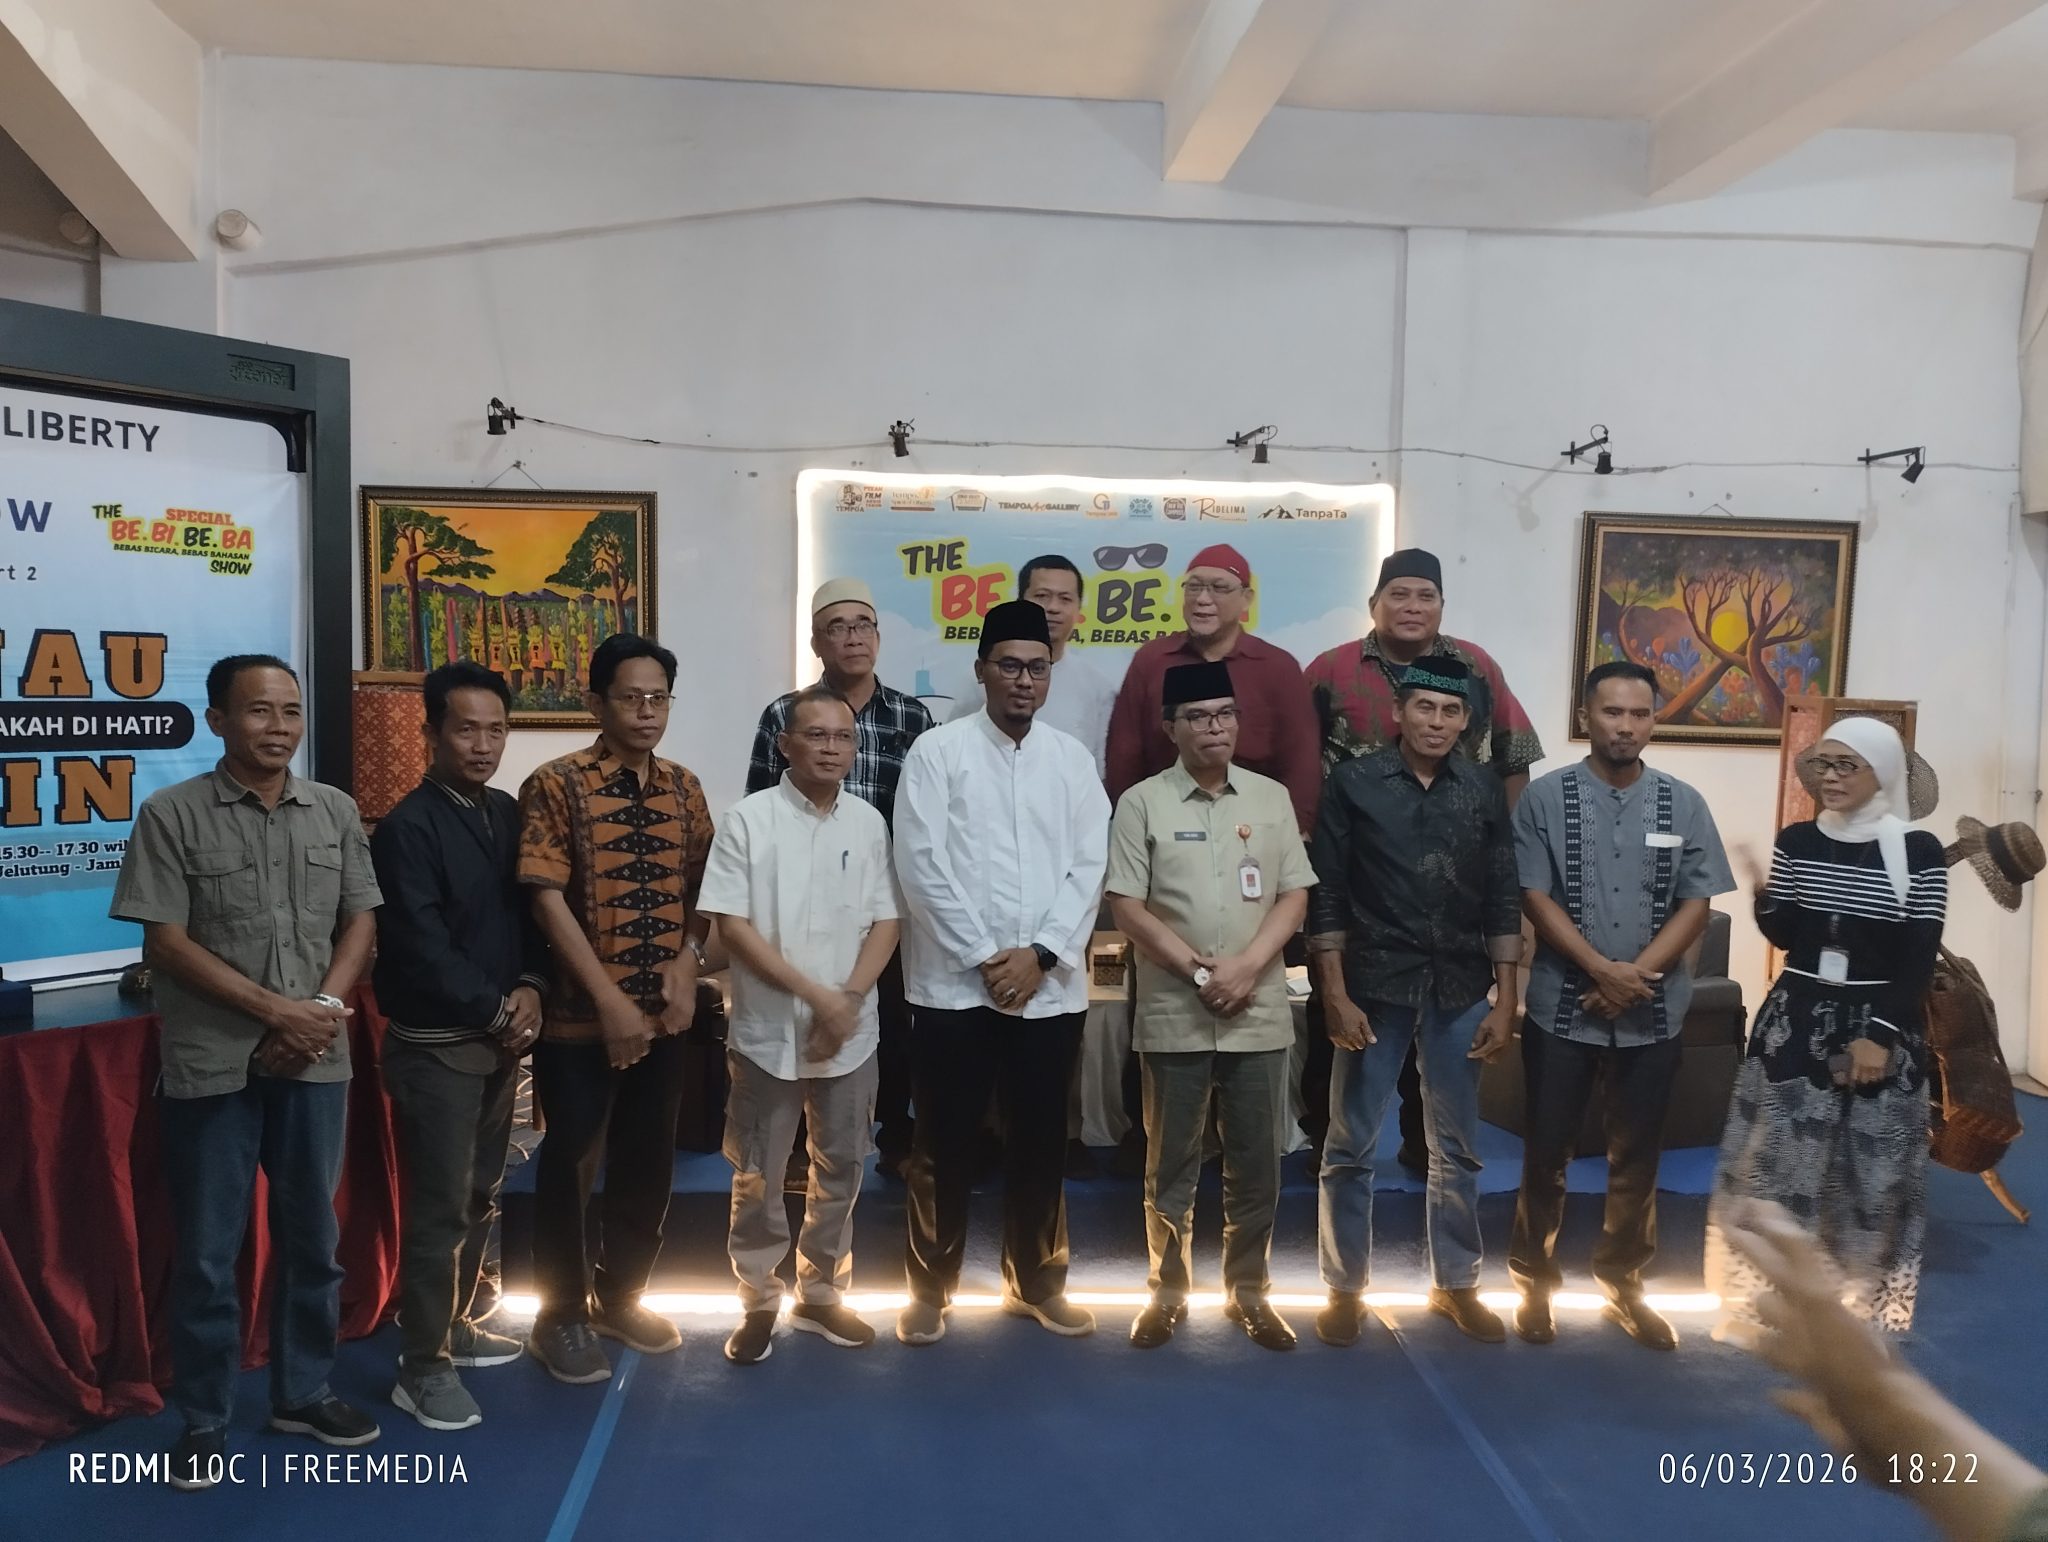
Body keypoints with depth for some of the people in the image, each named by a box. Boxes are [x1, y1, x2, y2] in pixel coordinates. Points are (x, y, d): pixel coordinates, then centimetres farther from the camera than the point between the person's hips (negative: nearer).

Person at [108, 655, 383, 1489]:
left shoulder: (336, 812, 5)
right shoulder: (171, 815, -6)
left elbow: (360, 921, 6)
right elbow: (165, 944, -9)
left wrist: (322, 1009, -10)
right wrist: (275, 1009, -15)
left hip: (315, 1060, 3)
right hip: (211, 1064, -3)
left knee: (312, 1234, 14)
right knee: (207, 1249, 8)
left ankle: (303, 1392, 32)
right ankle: (203, 1421, 24)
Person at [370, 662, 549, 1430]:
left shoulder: (508, 813, 7)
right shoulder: (406, 828, -13)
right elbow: (420, 949, -18)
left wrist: (530, 990, -8)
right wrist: (496, 1012, -13)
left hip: (499, 1039, 7)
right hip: (435, 1046, -6)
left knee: (479, 1198, 16)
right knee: (438, 1209, -1)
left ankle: (453, 1324, 33)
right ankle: (423, 1367, 12)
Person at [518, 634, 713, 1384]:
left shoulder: (683, 788, 6)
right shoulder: (556, 785, -11)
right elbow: (547, 899, -15)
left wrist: (688, 961, -7)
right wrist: (609, 999, -18)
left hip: (663, 1014, 5)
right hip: (580, 1015, -5)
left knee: (649, 1161, 15)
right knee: (571, 1162, 7)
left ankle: (620, 1295, 35)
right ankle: (560, 1316, 25)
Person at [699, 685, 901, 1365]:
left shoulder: (868, 823, 3)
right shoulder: (749, 818, -8)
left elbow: (885, 921, 4)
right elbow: (732, 925, -13)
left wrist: (849, 1000, -11)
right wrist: (814, 995, -17)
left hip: (851, 1034, 3)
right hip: (767, 1032, -3)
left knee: (839, 1171, 14)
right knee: (758, 1179, 8)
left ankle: (820, 1293, 31)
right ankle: (759, 1302, 25)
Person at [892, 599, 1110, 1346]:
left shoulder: (1073, 758, 8)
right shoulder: (937, 751, -1)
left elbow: (1089, 869, 2)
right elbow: (922, 866, -8)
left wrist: (1039, 954, -9)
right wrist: (985, 958, -11)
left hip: (1050, 986, 3)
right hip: (955, 983, -2)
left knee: (1040, 1143, 13)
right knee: (944, 1144, 7)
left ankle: (1035, 1281, 29)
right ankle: (930, 1288, 23)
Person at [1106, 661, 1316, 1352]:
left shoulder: (1272, 798, 5)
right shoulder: (1141, 803, -3)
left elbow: (1294, 897, 3)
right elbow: (1127, 908, -7)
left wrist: (1246, 967, -12)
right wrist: (1200, 971, -13)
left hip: (1260, 1016, 2)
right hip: (1175, 1018, -2)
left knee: (1256, 1166, 11)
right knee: (1171, 1166, 9)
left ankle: (1248, 1292, 27)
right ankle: (1167, 1293, 25)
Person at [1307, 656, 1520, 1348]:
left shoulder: (1485, 790, 4)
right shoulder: (1353, 783, -4)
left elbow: (1503, 900, 6)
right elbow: (1326, 895, -5)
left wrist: (1505, 1000, 2)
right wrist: (1336, 995, -10)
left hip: (1460, 989, 3)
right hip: (1375, 985, -2)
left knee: (1456, 1148, 13)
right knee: (1351, 1147, 5)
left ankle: (1455, 1283, 30)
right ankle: (1345, 1287, 20)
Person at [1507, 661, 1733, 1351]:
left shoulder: (1683, 804, 2)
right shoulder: (1545, 798, -5)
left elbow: (1695, 905, 0)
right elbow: (1534, 898, -8)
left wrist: (1638, 974, -11)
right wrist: (1604, 971, -16)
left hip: (1654, 1013, 2)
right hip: (1562, 1007, -2)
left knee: (1637, 1159, 13)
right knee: (1546, 1153, 7)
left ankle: (1623, 1285, 30)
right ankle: (1534, 1283, 24)